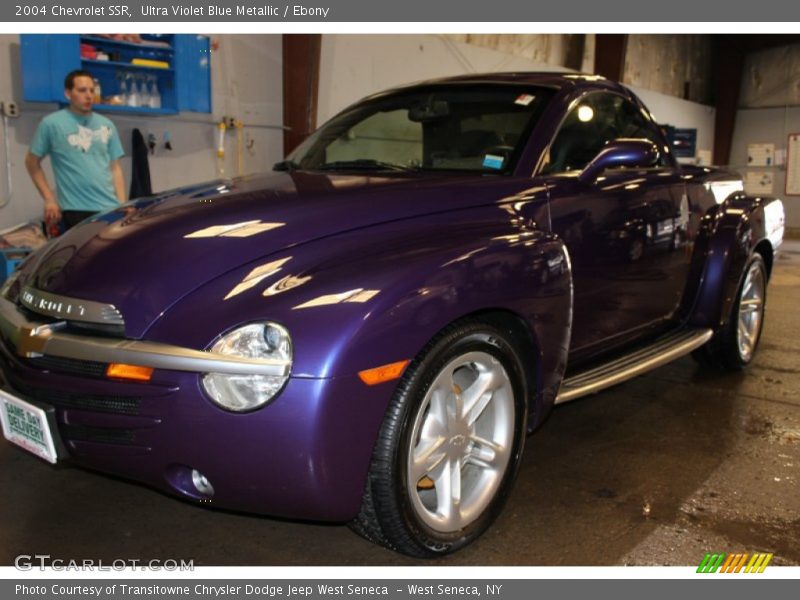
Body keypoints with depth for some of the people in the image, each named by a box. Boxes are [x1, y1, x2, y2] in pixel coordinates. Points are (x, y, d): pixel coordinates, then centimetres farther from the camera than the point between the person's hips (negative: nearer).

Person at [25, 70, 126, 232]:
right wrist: (49, 199, -2)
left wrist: (123, 205, 3)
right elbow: (32, 162, 5)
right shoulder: (52, 123, -2)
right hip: (75, 210, -4)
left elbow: (115, 168, 12)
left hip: (110, 208, 4)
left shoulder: (106, 125, 10)